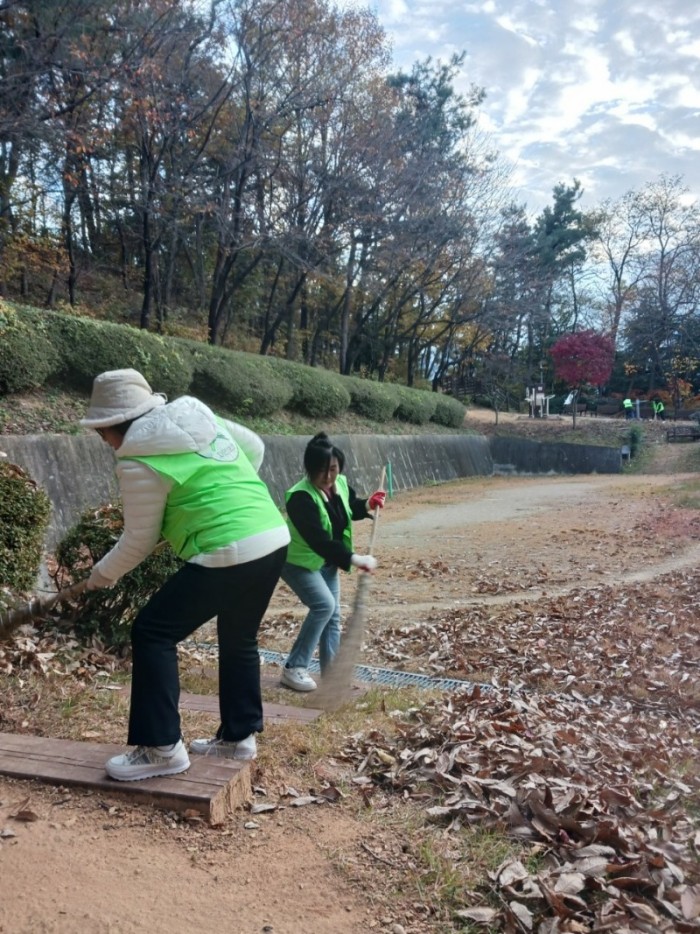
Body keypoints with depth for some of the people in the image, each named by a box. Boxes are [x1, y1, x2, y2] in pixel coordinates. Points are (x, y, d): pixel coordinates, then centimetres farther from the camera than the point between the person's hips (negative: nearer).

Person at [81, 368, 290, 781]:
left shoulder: (140, 463, -7)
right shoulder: (202, 417, 13)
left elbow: (139, 541, 2)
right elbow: (255, 447, 26)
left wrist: (103, 574, 19)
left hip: (229, 555, -9)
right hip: (274, 539, 9)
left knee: (153, 632, 3)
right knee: (239, 639, 25)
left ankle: (162, 749, 7)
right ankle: (239, 736, 35)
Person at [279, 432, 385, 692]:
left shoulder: (341, 484, -8)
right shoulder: (300, 497, -32)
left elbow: (350, 509, 15)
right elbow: (317, 539, -40)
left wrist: (368, 505, -6)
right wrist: (354, 559, -45)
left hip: (327, 562, 8)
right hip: (298, 561, -8)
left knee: (333, 615, 7)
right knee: (323, 605, -23)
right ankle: (294, 669, -12)